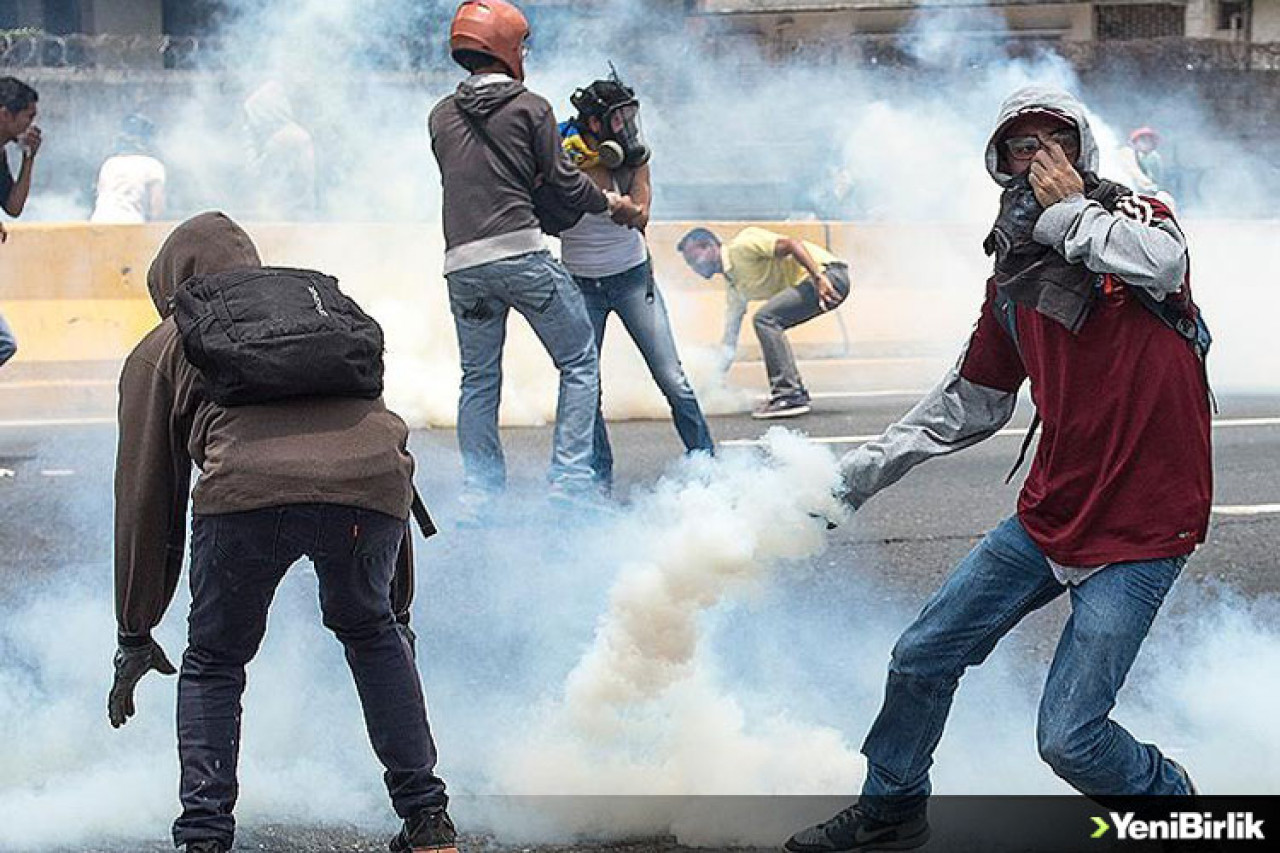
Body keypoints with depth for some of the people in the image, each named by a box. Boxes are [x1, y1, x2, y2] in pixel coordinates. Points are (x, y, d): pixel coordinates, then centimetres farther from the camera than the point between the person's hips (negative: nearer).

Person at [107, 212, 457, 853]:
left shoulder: (164, 347, 30)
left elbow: (145, 495, 26)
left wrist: (135, 636, 32)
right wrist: (398, 606, 48)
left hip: (248, 488, -3)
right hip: (371, 481, 3)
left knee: (213, 663, 20)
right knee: (371, 631, 30)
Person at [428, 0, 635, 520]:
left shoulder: (442, 117, 14)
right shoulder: (530, 107, 1)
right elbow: (562, 183, 1)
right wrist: (610, 203, 18)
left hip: (462, 263, 4)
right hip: (521, 253, -4)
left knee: (478, 379, 16)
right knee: (579, 362, 7)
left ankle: (478, 496, 11)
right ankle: (570, 483, -1)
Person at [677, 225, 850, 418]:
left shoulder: (741, 246, -9)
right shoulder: (735, 285, 18)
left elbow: (793, 244, -19)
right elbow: (729, 340, 21)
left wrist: (818, 279, -28)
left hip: (828, 273, -10)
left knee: (765, 318, -18)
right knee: (770, 326, 16)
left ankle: (789, 396, -20)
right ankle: (797, 394, 16)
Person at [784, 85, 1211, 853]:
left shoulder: (1133, 216, -5)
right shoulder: (1015, 279, 9)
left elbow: (1161, 263, -31)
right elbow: (969, 406, 18)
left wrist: (1070, 209, -16)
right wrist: (862, 472, 14)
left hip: (1142, 529, -7)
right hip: (1050, 516, 7)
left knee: (1071, 737, -13)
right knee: (923, 657, 13)